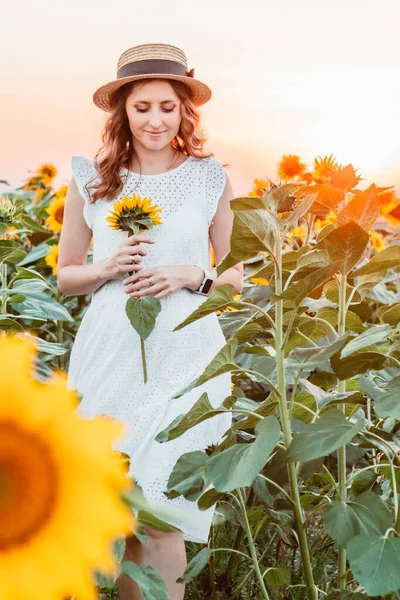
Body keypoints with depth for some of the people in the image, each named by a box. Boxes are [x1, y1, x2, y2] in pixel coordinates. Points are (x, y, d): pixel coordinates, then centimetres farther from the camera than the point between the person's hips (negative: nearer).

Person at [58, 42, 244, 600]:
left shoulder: (212, 178, 3)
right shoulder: (90, 179, 5)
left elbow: (237, 277, 10)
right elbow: (65, 276, 12)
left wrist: (192, 274, -10)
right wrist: (107, 266, -8)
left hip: (185, 355, -1)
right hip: (109, 352, 1)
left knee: (161, 517, -2)